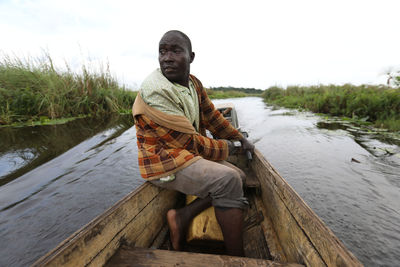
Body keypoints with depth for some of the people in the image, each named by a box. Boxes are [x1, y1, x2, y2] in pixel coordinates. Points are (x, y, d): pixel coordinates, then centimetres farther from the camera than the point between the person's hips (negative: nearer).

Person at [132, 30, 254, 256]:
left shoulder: (194, 83, 4)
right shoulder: (155, 92, -22)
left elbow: (212, 116, 13)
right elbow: (190, 142, -22)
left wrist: (241, 138, 13)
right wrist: (224, 147, -7)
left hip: (189, 155, 9)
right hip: (165, 163, -9)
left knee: (239, 176, 6)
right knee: (228, 180, -25)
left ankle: (183, 215, -3)